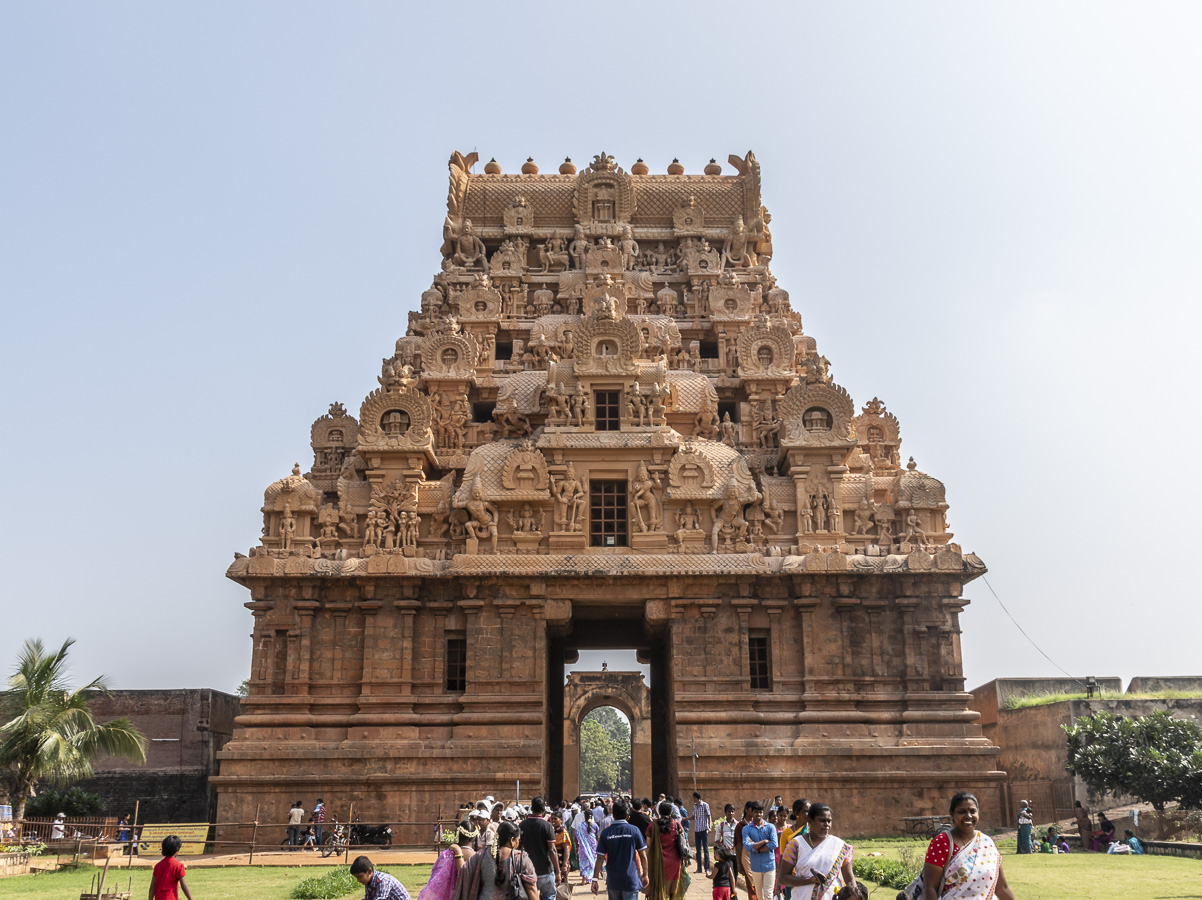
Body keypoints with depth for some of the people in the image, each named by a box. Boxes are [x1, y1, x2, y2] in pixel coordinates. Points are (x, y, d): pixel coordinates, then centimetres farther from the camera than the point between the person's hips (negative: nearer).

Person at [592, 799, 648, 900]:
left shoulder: (606, 833, -4)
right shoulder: (634, 830, -7)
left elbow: (600, 858, -5)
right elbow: (643, 855, -4)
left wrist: (595, 879, 1)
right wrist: (645, 874, 8)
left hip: (613, 880, 2)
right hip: (631, 880, -2)